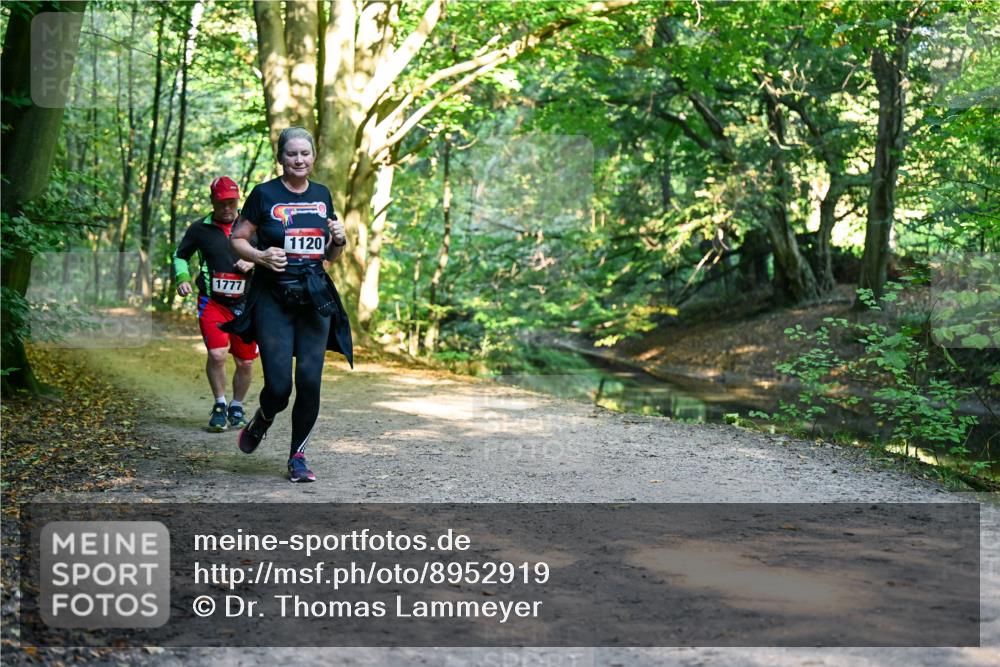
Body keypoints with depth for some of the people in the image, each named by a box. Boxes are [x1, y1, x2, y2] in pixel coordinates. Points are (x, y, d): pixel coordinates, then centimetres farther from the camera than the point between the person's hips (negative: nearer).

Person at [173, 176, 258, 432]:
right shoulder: (200, 229, 2)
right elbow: (180, 255, 14)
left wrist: (253, 263, -9)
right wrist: (183, 278, -3)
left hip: (246, 303, 2)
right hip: (212, 303, -1)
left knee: (245, 362, 6)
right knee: (217, 354, -18)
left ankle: (237, 408, 27)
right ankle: (220, 406, 1)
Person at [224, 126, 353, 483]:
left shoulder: (322, 195, 11)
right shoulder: (264, 194, -2)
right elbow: (237, 239, 2)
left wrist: (339, 241, -2)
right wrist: (261, 256, -16)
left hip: (315, 299, 4)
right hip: (273, 298, -4)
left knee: (310, 382, -4)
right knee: (279, 385, -10)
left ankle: (298, 456, 12)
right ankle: (260, 423, 25)